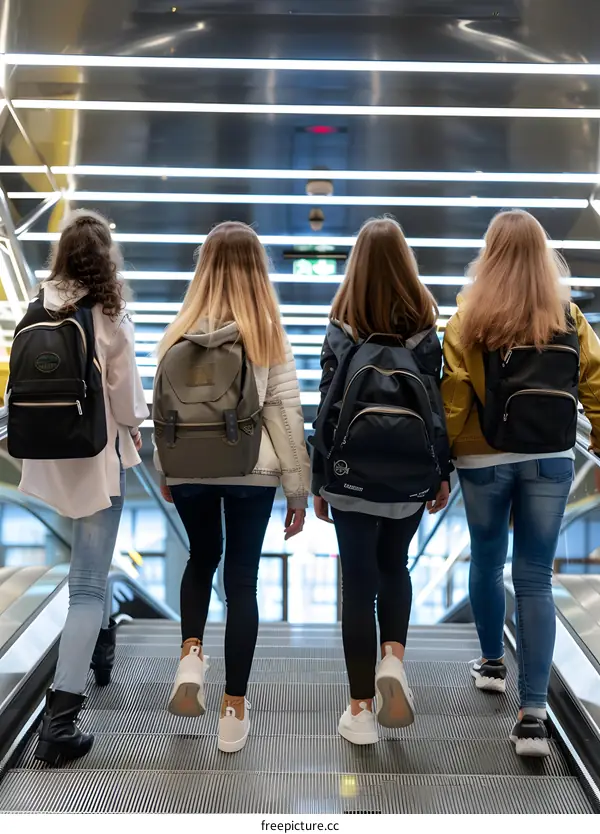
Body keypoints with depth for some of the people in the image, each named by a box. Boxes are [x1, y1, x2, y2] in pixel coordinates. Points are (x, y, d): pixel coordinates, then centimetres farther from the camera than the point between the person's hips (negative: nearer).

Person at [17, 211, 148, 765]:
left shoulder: (41, 310, -3)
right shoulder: (110, 318, -16)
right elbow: (126, 397, -10)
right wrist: (134, 426, 10)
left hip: (52, 452, 6)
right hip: (97, 455, -6)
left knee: (89, 559, 29)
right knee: (88, 584, -1)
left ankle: (101, 646, 49)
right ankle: (59, 723, -4)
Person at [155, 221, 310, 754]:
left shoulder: (180, 332, -2)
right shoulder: (269, 335, -7)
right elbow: (284, 411, -7)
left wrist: (165, 469, 18)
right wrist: (298, 488, 0)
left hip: (189, 470, 2)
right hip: (253, 472, -1)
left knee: (202, 558, 26)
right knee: (242, 577, 9)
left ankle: (191, 654, 5)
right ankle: (235, 709, 15)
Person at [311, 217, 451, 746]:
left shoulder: (341, 332, -6)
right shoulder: (425, 331, -4)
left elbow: (327, 410, -4)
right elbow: (438, 408, -2)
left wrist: (319, 482, 4)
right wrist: (443, 475, 7)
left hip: (352, 476, -1)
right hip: (409, 477, 1)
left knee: (358, 582, 7)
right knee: (394, 567, 25)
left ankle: (361, 710, 13)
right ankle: (393, 658, 5)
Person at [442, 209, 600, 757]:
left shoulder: (469, 318, -8)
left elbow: (453, 398, -10)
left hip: (484, 461, -1)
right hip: (550, 462, 1)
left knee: (486, 561, 20)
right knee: (535, 578, 4)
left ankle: (492, 663, 40)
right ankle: (533, 713, -1)